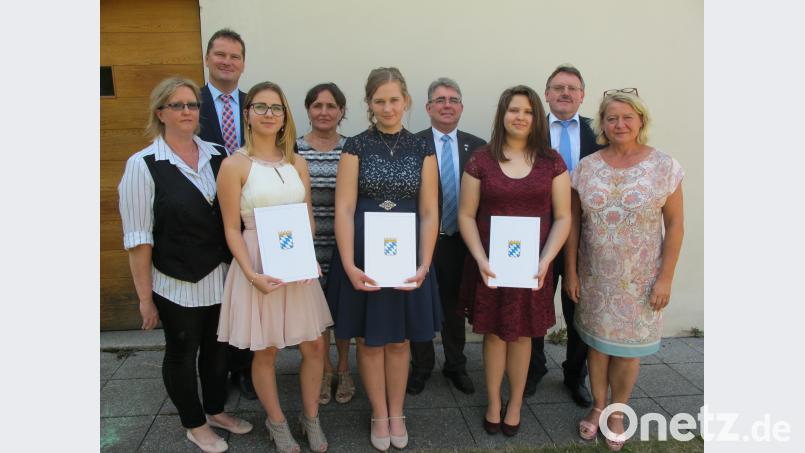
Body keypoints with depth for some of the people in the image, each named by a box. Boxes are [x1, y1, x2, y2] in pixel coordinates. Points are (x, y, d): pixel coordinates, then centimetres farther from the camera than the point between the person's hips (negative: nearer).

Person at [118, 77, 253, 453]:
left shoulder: (218, 157, 1)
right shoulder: (144, 165, -11)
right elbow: (138, 238, -11)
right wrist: (145, 297, -10)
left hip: (222, 278, 4)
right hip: (177, 284, -4)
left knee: (217, 347, 19)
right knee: (182, 352, 14)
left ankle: (216, 410, 42)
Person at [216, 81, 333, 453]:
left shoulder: (297, 163, 6)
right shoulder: (234, 165, -8)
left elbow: (308, 218, 10)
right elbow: (232, 229, -7)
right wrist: (251, 274, -18)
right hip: (258, 266, -4)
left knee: (314, 347, 9)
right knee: (265, 352, 11)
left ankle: (311, 417, 33)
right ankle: (277, 422, 34)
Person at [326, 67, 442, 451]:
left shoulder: (421, 150, 3)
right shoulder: (356, 147, -3)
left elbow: (429, 213, 0)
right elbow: (344, 209, -9)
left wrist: (424, 264, -10)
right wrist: (349, 265, -16)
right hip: (364, 255, -1)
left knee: (399, 340, 14)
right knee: (369, 340, 10)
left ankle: (397, 414, 34)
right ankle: (379, 415, 30)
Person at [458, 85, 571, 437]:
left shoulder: (551, 162, 1)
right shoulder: (480, 161, -1)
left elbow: (563, 218, 0)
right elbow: (466, 216, -1)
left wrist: (545, 260, -13)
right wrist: (480, 259, -14)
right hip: (490, 265, 0)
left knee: (522, 334, 12)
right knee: (494, 333, 10)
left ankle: (515, 404, 30)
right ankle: (493, 403, 28)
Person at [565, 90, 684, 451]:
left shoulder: (664, 166, -7)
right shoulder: (586, 167, -2)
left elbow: (674, 224, -5)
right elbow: (573, 222, 1)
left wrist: (665, 278, -8)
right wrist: (570, 271, -2)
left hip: (640, 278, -1)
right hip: (594, 275, 2)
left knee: (628, 346, 10)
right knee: (597, 340, 13)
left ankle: (617, 413, 32)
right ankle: (597, 407, 34)